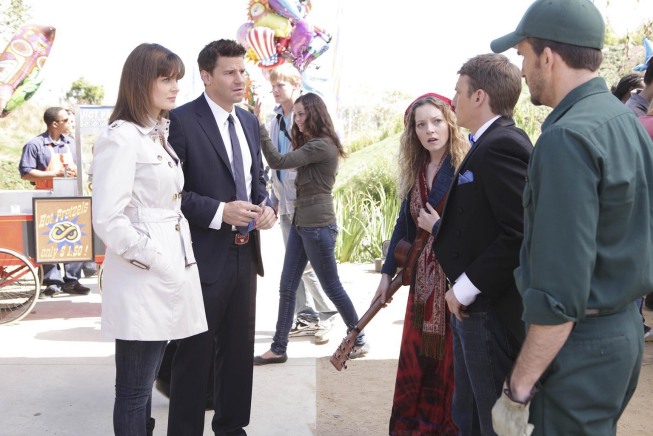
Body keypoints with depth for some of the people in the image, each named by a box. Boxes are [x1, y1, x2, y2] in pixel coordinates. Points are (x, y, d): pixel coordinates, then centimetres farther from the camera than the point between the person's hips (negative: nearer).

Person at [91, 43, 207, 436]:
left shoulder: (163, 135, 15)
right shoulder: (121, 137, -12)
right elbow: (108, 220, -19)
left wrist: (175, 262, 8)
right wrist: (155, 261, -15)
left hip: (169, 272, 8)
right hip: (143, 278, -8)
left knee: (145, 382, 17)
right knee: (134, 389, 4)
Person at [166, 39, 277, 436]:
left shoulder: (249, 121, 11)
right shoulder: (182, 120, -11)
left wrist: (265, 206, -2)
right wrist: (220, 212, -22)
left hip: (245, 252, 7)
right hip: (204, 255, -7)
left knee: (240, 348, 17)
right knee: (196, 351, 4)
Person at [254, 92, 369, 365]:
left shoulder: (322, 146, -17)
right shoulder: (309, 144, 16)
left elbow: (278, 162, -22)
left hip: (318, 226, -10)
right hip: (301, 223, 10)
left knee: (331, 287, 3)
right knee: (287, 289, 7)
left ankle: (359, 340, 19)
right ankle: (278, 348, 14)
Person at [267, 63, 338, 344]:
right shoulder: (276, 121, 13)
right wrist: (274, 198, 16)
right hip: (285, 201, 7)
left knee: (307, 262, -6)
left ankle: (326, 312, 12)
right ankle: (306, 317, 21)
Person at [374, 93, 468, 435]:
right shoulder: (415, 171, 8)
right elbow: (404, 224, 14)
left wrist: (438, 227, -15)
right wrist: (387, 273, 14)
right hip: (424, 279, 7)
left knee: (451, 362, 3)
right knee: (417, 358, 14)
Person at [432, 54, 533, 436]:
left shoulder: (501, 145, -20)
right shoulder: (490, 143, 12)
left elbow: (521, 233, -27)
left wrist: (467, 286, -21)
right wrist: (443, 226, 5)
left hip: (492, 310, -10)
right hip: (474, 307, 10)